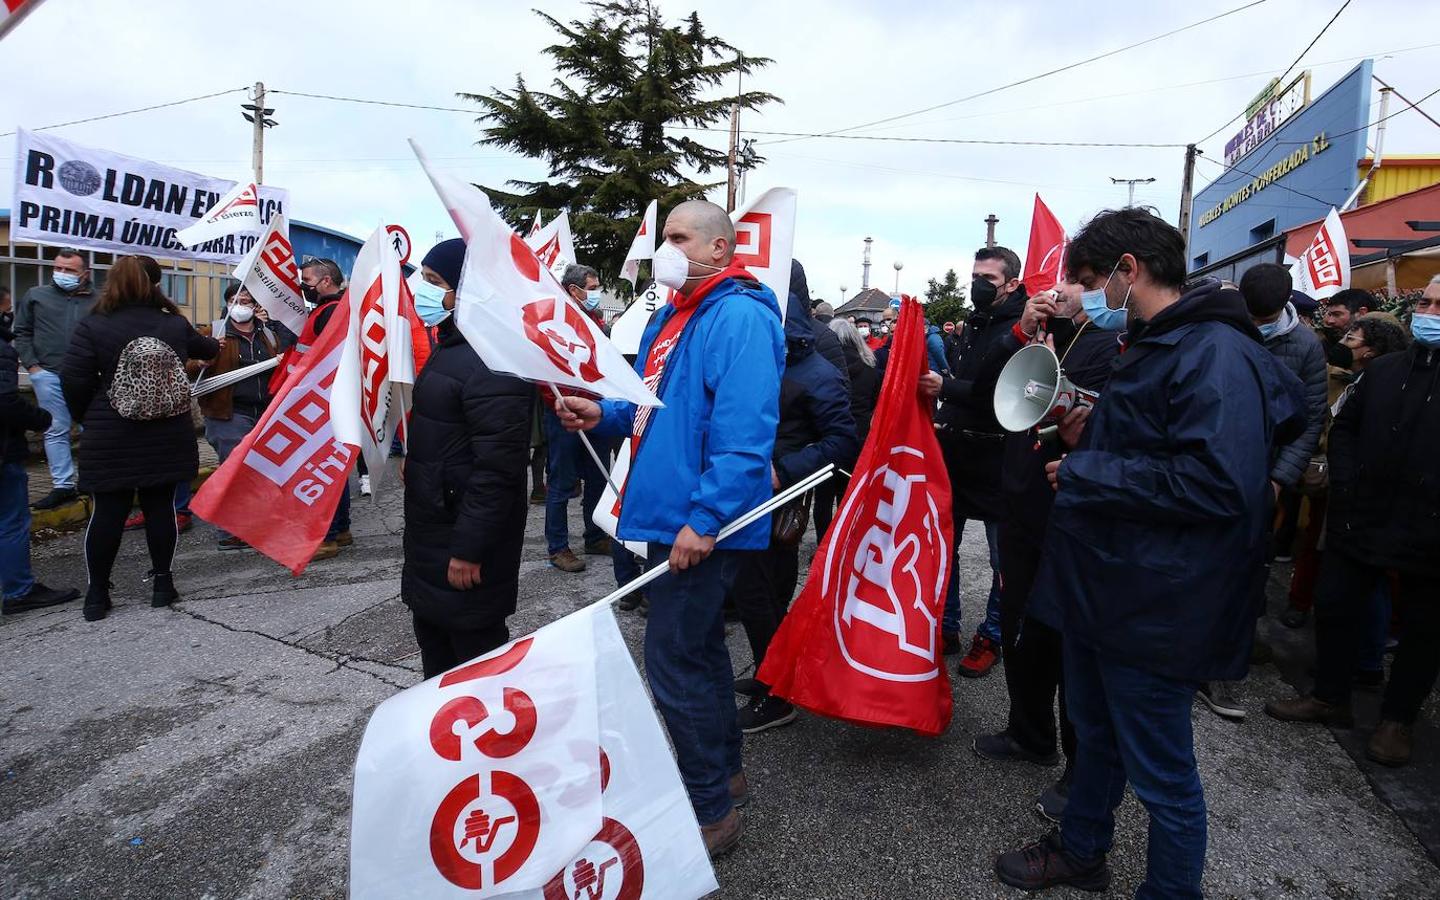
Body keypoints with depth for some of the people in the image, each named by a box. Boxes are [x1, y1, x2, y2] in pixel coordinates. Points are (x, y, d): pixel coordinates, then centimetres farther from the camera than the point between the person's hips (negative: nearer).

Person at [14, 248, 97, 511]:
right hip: (48, 374, 1)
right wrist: (31, 365, 2)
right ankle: (63, 486, 9)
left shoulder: (97, 301, 6)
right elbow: (22, 332, 12)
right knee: (56, 431, 4)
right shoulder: (36, 295, 11)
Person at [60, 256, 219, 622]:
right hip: (167, 437, 2)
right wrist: (215, 345, 47)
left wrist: (86, 417, 8)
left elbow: (74, 381, -11)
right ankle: (162, 583, 16)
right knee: (161, 505, 10)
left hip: (110, 439, -2)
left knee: (107, 512, 6)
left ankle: (97, 594, 15)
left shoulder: (91, 327, -7)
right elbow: (207, 349, 22)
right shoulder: (175, 325, 1)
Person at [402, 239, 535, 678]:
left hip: (467, 537, -10)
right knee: (432, 633, 22)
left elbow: (498, 467, -27)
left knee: (474, 645, 3)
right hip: (430, 530, 11)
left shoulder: (493, 358, -23)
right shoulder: (450, 345, 12)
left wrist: (469, 548, -25)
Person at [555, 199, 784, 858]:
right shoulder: (670, 317, 15)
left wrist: (705, 519, -28)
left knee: (673, 660, -4)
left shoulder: (738, 317, -15)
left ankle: (711, 810, 14)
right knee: (697, 647, 20)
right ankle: (722, 770, 38)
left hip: (702, 525, -10)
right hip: (670, 515, 10)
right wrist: (603, 414, 4)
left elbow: (746, 432, -25)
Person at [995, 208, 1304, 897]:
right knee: (1095, 732, 26)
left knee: (1161, 774, 7)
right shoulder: (1149, 347, 13)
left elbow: (1216, 483, -31)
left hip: (1154, 607, -10)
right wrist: (1088, 439, 6)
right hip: (1104, 588, 10)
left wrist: (1086, 472, -23)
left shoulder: (1215, 354, -20)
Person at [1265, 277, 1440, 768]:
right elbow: (1344, 427, 15)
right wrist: (1345, 483, 1)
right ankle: (1330, 697, 28)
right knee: (1334, 607, 11)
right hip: (1360, 521, 5)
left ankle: (1398, 719, 27)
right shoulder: (1383, 369, 8)